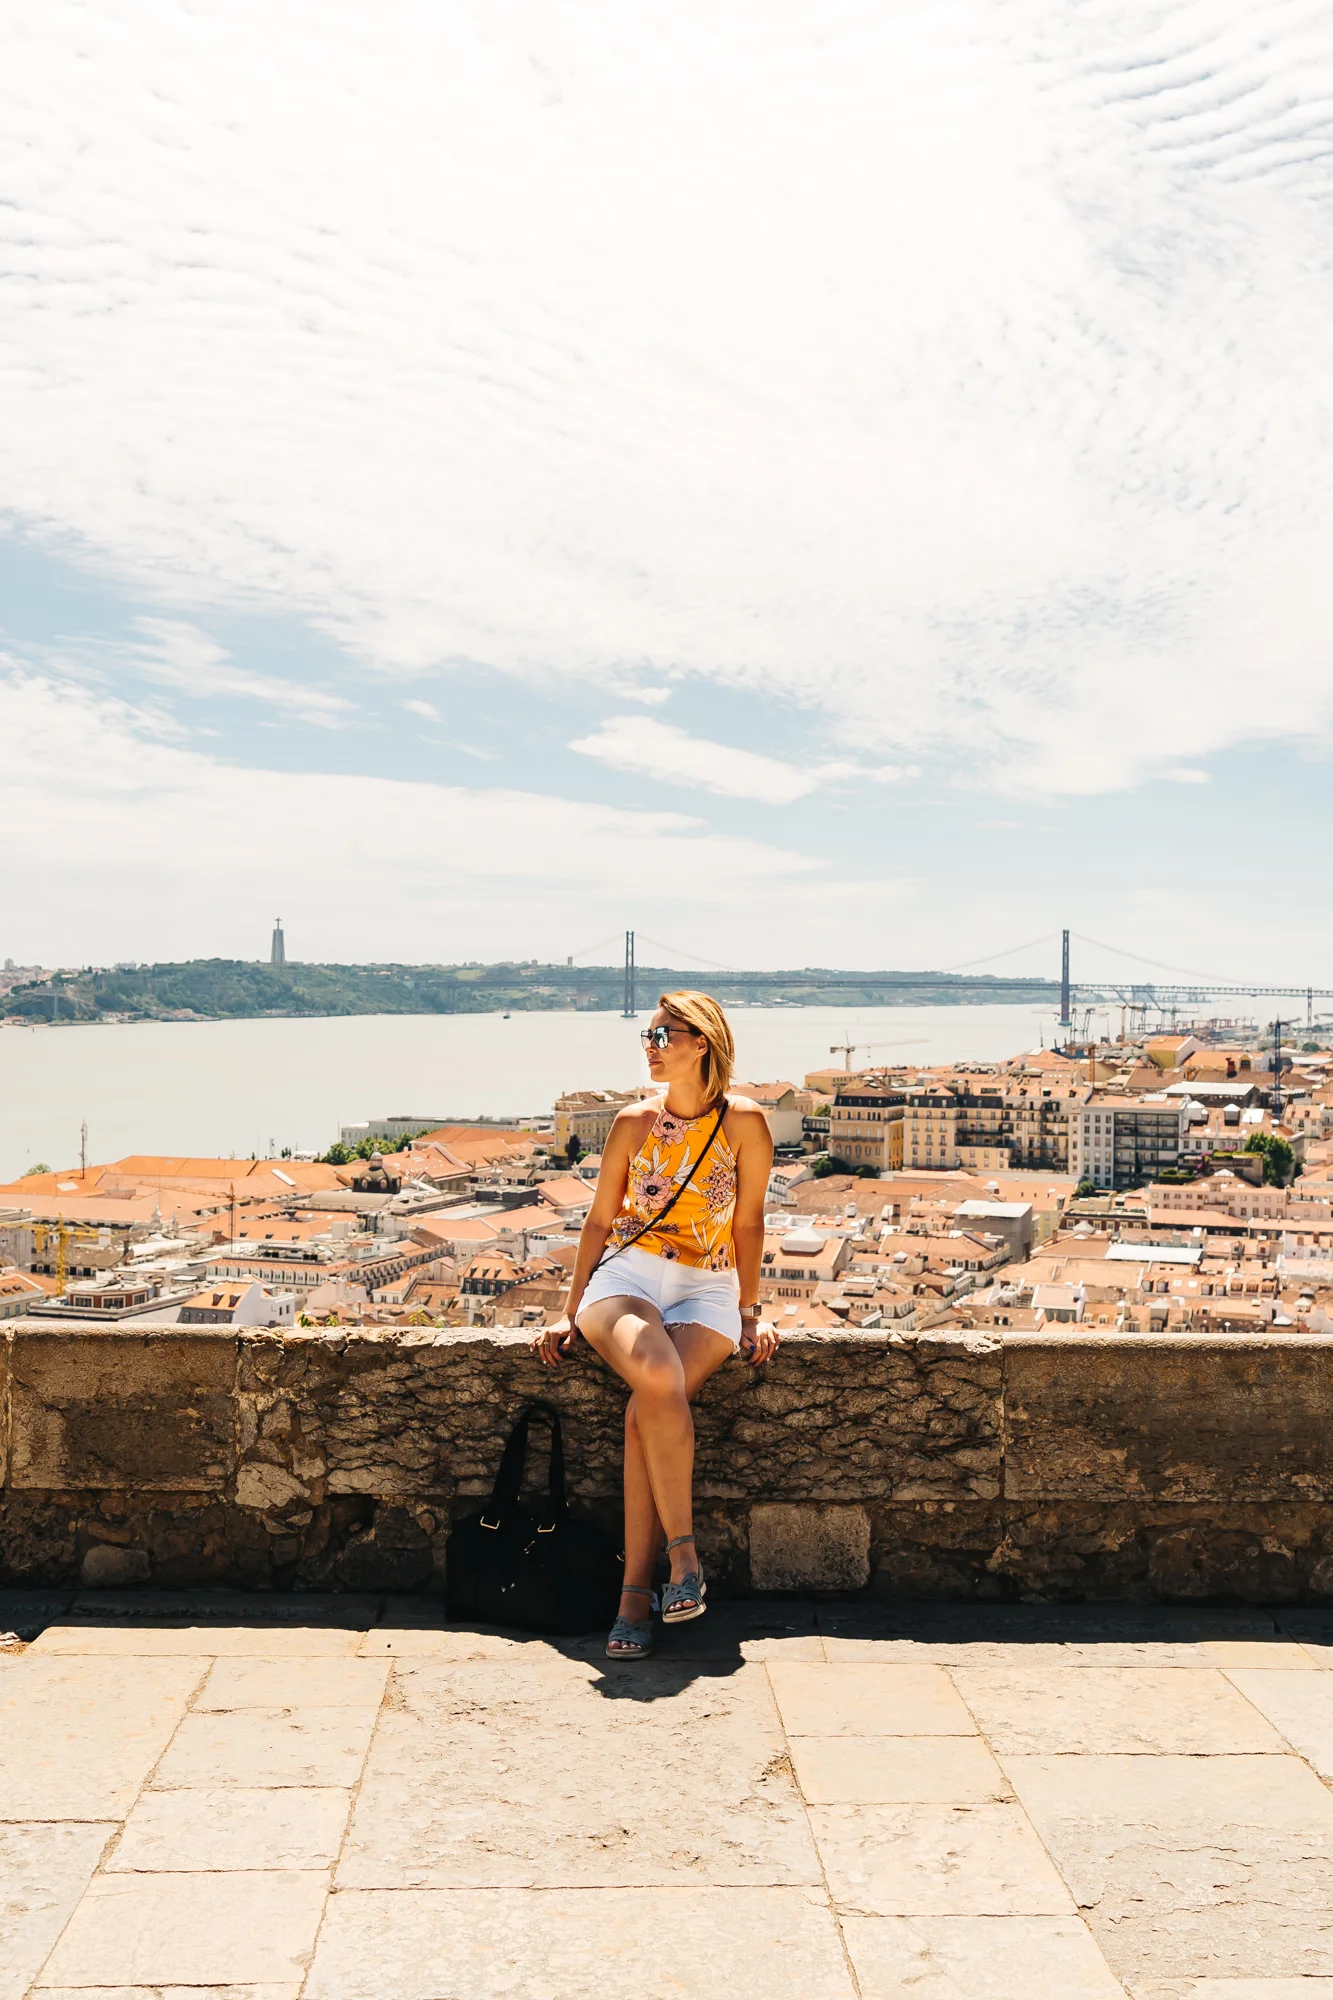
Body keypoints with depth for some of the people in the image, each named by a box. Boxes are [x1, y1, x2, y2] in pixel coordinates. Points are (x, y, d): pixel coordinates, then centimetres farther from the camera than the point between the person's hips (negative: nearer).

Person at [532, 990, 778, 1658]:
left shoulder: (744, 1122, 0)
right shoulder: (635, 1122, 5)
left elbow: (748, 1221, 8)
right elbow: (600, 1220, 12)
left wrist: (750, 1311, 6)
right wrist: (569, 1313, 12)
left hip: (706, 1290, -1)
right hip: (626, 1277, 1)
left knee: (647, 1412, -29)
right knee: (659, 1381, -34)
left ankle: (635, 1593, -21)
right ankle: (683, 1557, -24)